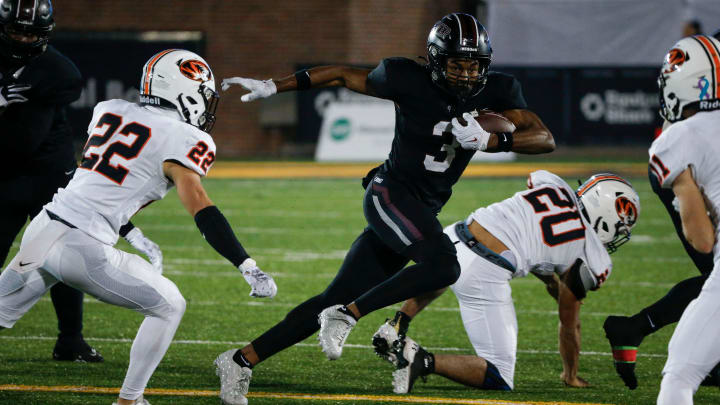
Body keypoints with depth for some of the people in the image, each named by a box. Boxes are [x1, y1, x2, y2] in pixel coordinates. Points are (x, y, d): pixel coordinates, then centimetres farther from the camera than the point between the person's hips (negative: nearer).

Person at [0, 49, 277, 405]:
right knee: (169, 307, 11)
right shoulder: (182, 139, -5)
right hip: (85, 249, -7)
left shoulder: (109, 111, 15)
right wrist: (248, 268, -16)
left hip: (42, 229, 7)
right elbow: (200, 208, -14)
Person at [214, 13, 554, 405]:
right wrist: (272, 86, 5)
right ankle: (345, 317, -19)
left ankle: (242, 360, 13)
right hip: (390, 193, -5)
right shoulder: (411, 80, -12)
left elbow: (545, 139, -9)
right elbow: (342, 75, 3)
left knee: (337, 302, 5)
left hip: (422, 211, 5)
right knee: (443, 266, -30)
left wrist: (491, 140, -26)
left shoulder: (497, 90, -2)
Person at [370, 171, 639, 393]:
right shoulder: (594, 260, 6)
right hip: (484, 276, -6)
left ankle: (396, 328, 24)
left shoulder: (549, 183, 18)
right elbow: (569, 321, 16)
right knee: (500, 380, 6)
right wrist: (571, 375, 32)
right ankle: (426, 363, -15)